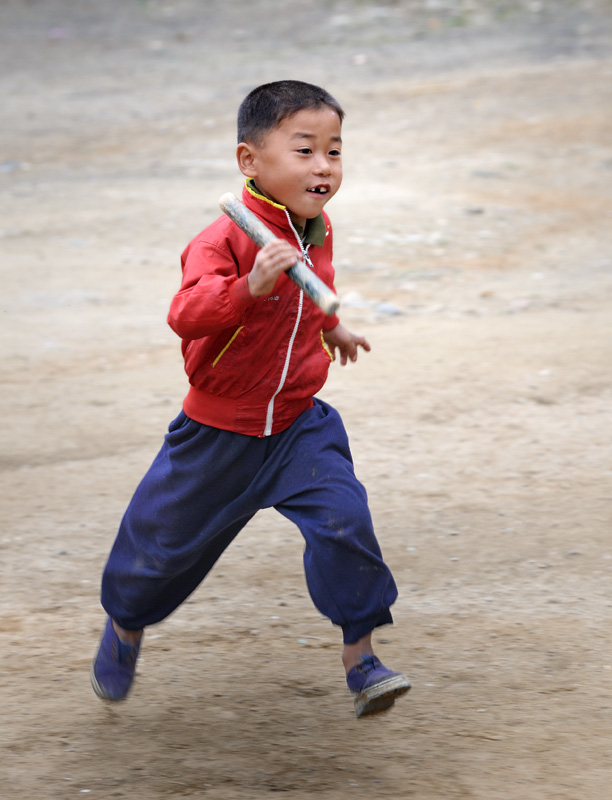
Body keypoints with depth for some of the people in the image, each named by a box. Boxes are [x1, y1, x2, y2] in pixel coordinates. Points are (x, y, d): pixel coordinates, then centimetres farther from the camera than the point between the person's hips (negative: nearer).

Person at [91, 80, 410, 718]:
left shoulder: (318, 229, 0)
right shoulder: (224, 241, -24)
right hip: (217, 432, -4)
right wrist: (250, 287, -53)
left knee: (344, 519, -16)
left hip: (299, 426, 4)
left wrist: (329, 329, 34)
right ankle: (125, 624, 42)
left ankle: (359, 657, -4)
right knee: (164, 541, 11)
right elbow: (185, 313, -40)